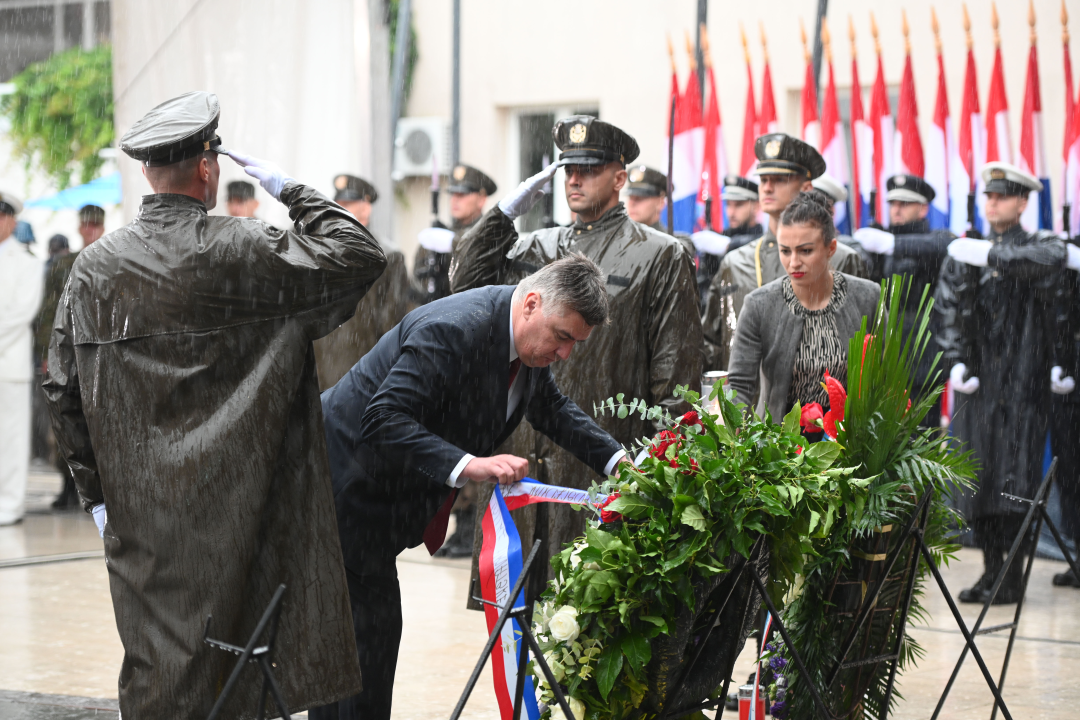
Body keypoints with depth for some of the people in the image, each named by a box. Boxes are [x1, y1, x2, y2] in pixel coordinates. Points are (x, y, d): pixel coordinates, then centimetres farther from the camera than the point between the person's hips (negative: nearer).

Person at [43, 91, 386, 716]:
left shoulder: (94, 267, 3)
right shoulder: (240, 251, -11)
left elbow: (64, 388, 7)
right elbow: (359, 256, -8)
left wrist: (96, 491, 14)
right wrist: (289, 189, 3)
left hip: (138, 515, 4)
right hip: (230, 507, -4)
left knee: (156, 661, 11)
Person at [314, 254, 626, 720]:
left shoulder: (526, 338, 3)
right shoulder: (453, 331, -28)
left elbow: (551, 409, 22)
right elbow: (383, 423, -34)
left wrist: (616, 460, 9)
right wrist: (467, 466, -43)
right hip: (346, 495, -10)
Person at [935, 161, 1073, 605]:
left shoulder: (1039, 247, 3)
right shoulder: (964, 253, 12)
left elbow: (1049, 259, -23)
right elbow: (948, 310, 4)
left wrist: (991, 255, -27)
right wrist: (956, 363, -9)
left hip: (1023, 384, -4)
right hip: (979, 382, 4)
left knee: (1015, 476, -7)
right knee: (977, 475, 4)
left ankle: (1013, 576, -1)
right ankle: (991, 568, 13)